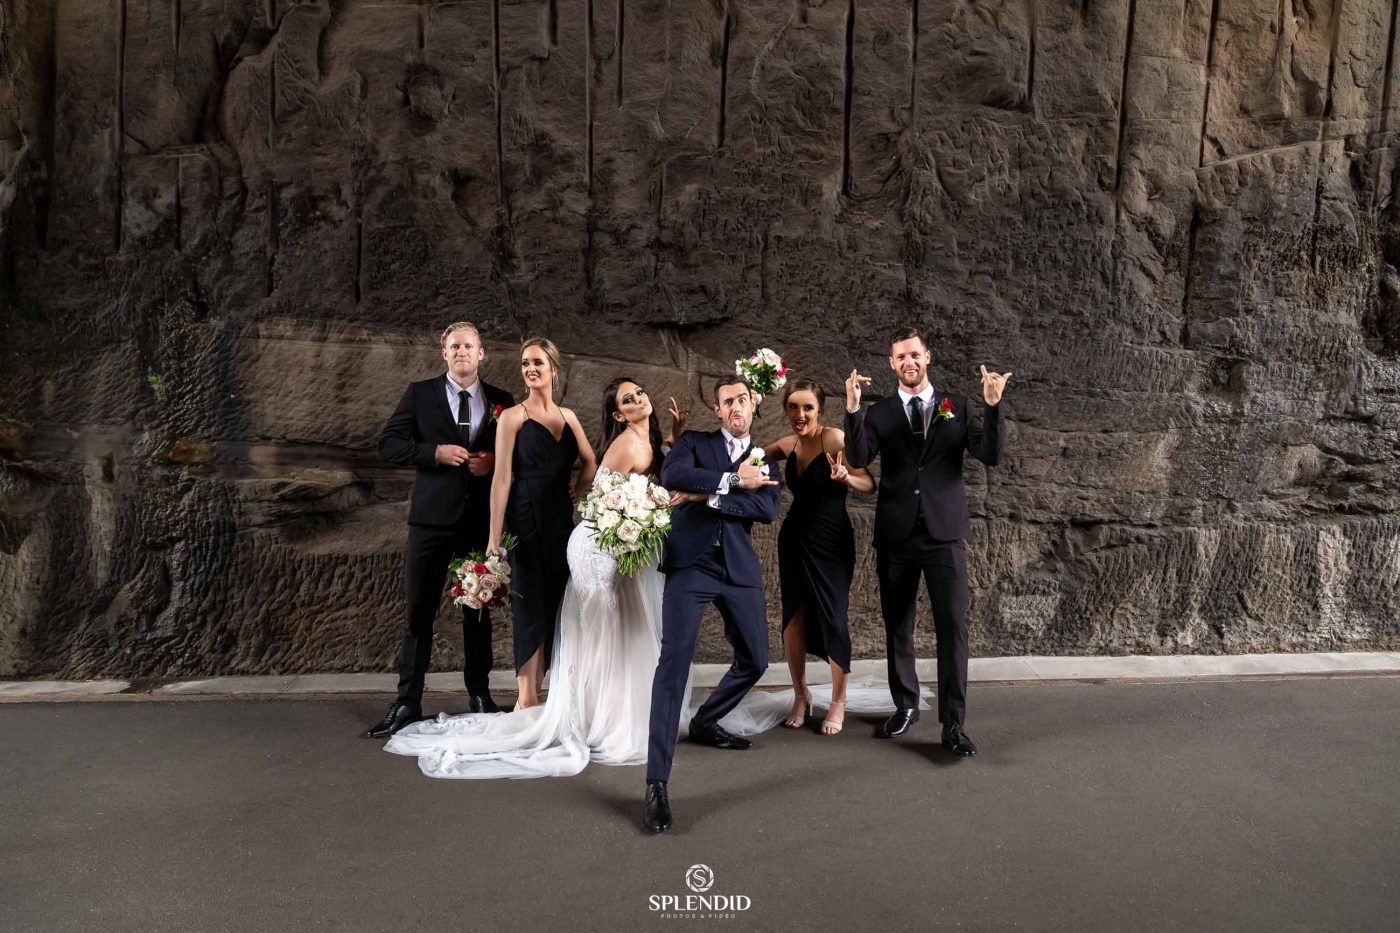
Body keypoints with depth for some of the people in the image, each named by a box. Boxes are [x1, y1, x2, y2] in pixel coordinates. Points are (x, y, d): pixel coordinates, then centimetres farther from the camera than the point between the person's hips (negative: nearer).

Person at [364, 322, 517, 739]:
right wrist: (435, 452, -15)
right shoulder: (420, 394, 5)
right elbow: (388, 445, -1)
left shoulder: (502, 401, 8)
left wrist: (494, 461, -9)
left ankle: (480, 695, 24)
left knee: (479, 611, 12)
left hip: (483, 520, 1)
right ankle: (408, 703, 11)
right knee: (418, 612, 2)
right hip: (432, 518, -1)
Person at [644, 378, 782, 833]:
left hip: (740, 569, 5)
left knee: (755, 660, 11)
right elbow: (671, 476, -13)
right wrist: (734, 479, -14)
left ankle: (705, 723, 38)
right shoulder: (694, 443, 9)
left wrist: (710, 496, -12)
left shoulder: (766, 460, 16)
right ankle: (657, 782, -15)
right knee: (674, 660, -15)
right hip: (690, 563, -4)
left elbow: (768, 508, -3)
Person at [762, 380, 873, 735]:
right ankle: (801, 695, 25)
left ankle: (838, 703, 16)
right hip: (795, 539, 5)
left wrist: (846, 478, -35)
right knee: (793, 617, 6)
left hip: (832, 541, -5)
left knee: (833, 618, -4)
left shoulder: (835, 438, -13)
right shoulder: (786, 445, 4)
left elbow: (870, 484, -13)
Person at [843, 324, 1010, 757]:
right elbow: (857, 458, -12)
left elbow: (991, 456, -6)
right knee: (897, 626, 12)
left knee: (953, 626, -6)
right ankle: (905, 705, 30)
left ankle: (953, 725, 2)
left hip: (943, 534, -1)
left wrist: (992, 406, -20)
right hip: (895, 534, 1)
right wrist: (852, 409, -25)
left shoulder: (958, 407, 4)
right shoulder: (880, 413, 4)